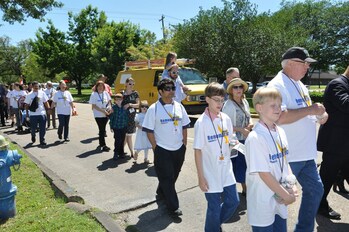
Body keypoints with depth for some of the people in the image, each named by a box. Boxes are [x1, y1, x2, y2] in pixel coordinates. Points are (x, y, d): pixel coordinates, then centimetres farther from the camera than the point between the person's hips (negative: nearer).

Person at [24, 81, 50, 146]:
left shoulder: (42, 93, 3)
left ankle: (42, 141, 10)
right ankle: (33, 136, 40)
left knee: (42, 129, 0)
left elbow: (46, 102, 7)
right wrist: (27, 114, 2)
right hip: (33, 114, 0)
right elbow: (27, 105, 4)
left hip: (42, 113, 0)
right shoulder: (29, 95, 1)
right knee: (33, 128, 10)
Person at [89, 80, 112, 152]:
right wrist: (103, 111, -16)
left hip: (106, 114, 4)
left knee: (102, 129, 12)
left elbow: (109, 101, 11)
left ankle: (101, 143, 27)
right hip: (98, 115, -4)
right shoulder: (94, 94, -7)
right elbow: (94, 106, -9)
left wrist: (110, 107, -10)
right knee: (102, 129, -4)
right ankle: (103, 145, 2)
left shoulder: (106, 93, 4)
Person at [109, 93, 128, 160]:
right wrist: (111, 127, -2)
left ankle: (121, 153, 24)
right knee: (117, 140, -7)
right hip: (116, 127, -2)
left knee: (122, 140, 9)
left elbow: (127, 117, 4)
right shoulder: (113, 107, -6)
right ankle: (116, 153, 10)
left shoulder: (124, 108, -3)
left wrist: (126, 125, 3)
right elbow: (111, 117, -2)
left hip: (123, 127, 2)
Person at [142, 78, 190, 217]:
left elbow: (184, 127, 10)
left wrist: (184, 143, 7)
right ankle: (173, 207, 13)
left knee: (174, 176, 19)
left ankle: (161, 192, 44)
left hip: (179, 149, 5)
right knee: (166, 178, 1)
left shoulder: (179, 106, 3)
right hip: (162, 150, -5)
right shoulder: (153, 109, -10)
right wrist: (155, 148, -9)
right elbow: (149, 131, -8)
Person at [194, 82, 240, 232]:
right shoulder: (202, 122, -15)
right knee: (214, 207, 7)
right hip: (211, 173, -5)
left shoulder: (226, 119, 0)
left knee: (233, 201, 15)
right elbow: (198, 151, -13)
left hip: (226, 170, 5)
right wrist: (201, 177, -12)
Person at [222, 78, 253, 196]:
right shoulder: (228, 105, -14)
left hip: (246, 139, 7)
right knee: (237, 166, 1)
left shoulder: (245, 102, 8)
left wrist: (250, 124, -3)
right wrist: (241, 130, -21)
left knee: (246, 165, 14)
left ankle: (245, 189, 30)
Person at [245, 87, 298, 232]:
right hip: (263, 204, -7)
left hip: (280, 201, 7)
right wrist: (286, 196, -12)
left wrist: (292, 187, -3)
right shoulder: (255, 138, -22)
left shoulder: (280, 132, 2)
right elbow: (264, 174, -20)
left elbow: (284, 162, 10)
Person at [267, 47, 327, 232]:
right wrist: (310, 110, -22)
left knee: (315, 190, 19)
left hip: (305, 153, 10)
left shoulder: (300, 85, 13)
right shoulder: (278, 85, -17)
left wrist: (320, 114, 3)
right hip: (286, 155, -10)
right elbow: (279, 117, -31)